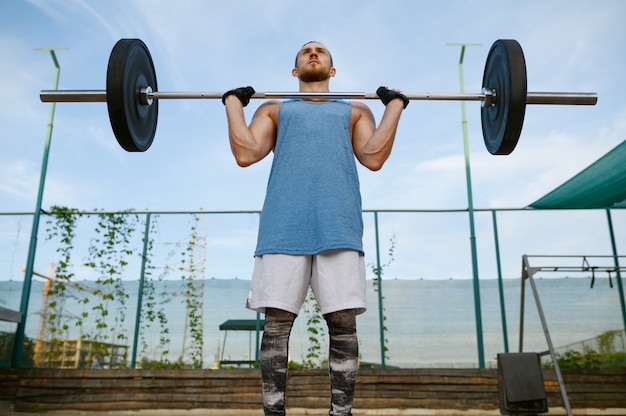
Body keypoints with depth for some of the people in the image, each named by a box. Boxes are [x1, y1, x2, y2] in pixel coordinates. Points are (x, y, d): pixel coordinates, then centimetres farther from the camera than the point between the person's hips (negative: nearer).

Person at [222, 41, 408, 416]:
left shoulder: (356, 111, 28)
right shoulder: (274, 109, 28)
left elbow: (374, 157, 9)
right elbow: (246, 153, 10)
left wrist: (395, 105, 13)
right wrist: (233, 102, 15)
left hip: (338, 223, 0)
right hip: (284, 224, 0)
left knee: (343, 321, -5)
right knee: (277, 321, -4)